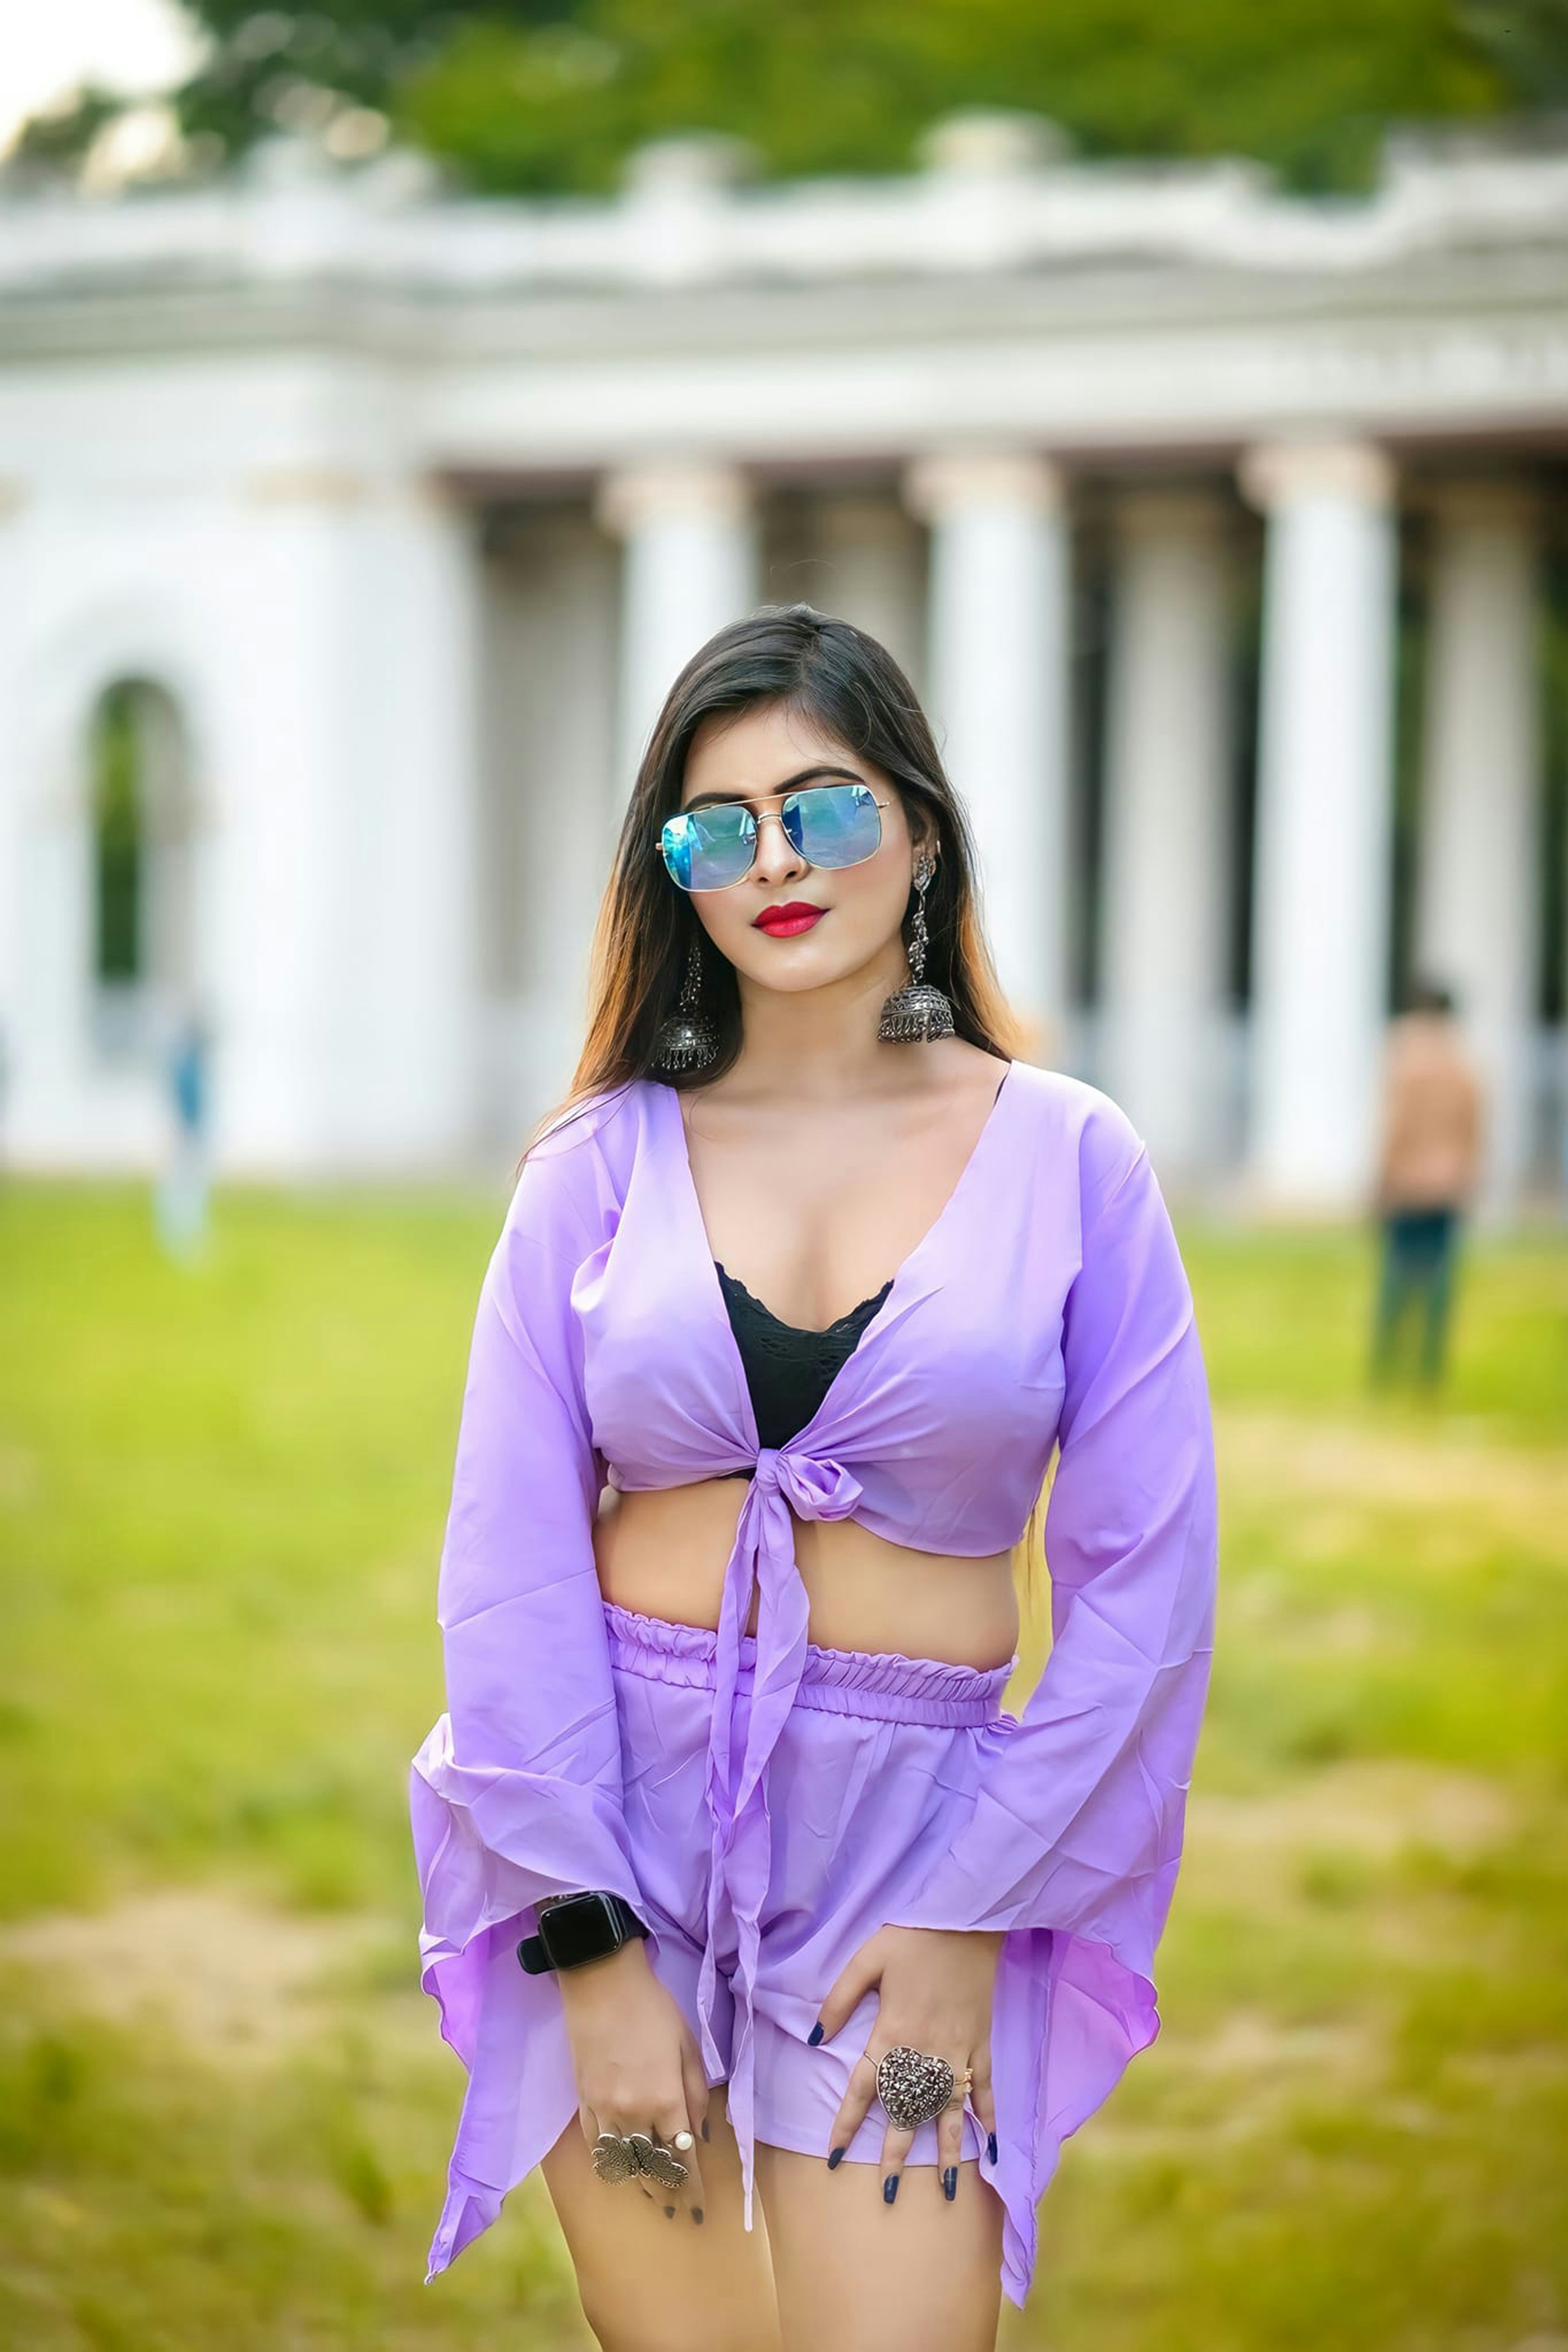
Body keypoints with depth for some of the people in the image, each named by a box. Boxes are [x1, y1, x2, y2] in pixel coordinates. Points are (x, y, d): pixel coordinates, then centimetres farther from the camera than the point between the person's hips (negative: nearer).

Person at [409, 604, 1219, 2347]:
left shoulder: (1068, 1158, 0)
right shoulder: (605, 1160, 1)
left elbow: (1143, 1584, -2)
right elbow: (510, 1559, -2)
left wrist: (967, 1920, -7)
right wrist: (593, 1947, -9)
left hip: (905, 1827, -1)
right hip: (609, 1817, 1)